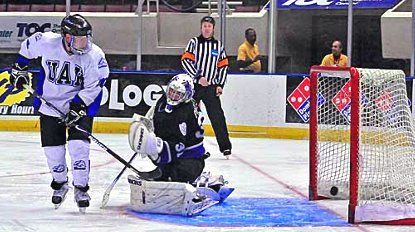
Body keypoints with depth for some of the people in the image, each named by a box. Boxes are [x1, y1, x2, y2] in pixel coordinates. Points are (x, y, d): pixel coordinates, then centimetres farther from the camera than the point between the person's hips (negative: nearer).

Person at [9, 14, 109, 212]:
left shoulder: (94, 56, -21)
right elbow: (26, 48, 3)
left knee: (78, 145, -15)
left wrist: (77, 109, -20)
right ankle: (60, 184, 29)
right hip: (50, 104, 2)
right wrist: (19, 69, 11)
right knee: (53, 149, 4)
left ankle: (81, 188, -2)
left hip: (80, 104, -2)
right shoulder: (46, 42, -20)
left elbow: (92, 88, -14)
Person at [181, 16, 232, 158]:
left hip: (211, 87, 2)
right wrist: (198, 77, -16)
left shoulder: (218, 45, 11)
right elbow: (186, 61, -8)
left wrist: (220, 85, 2)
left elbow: (223, 66, 12)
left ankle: (225, 146, -4)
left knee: (217, 117, -5)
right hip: (194, 85, -2)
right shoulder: (194, 42, 0)